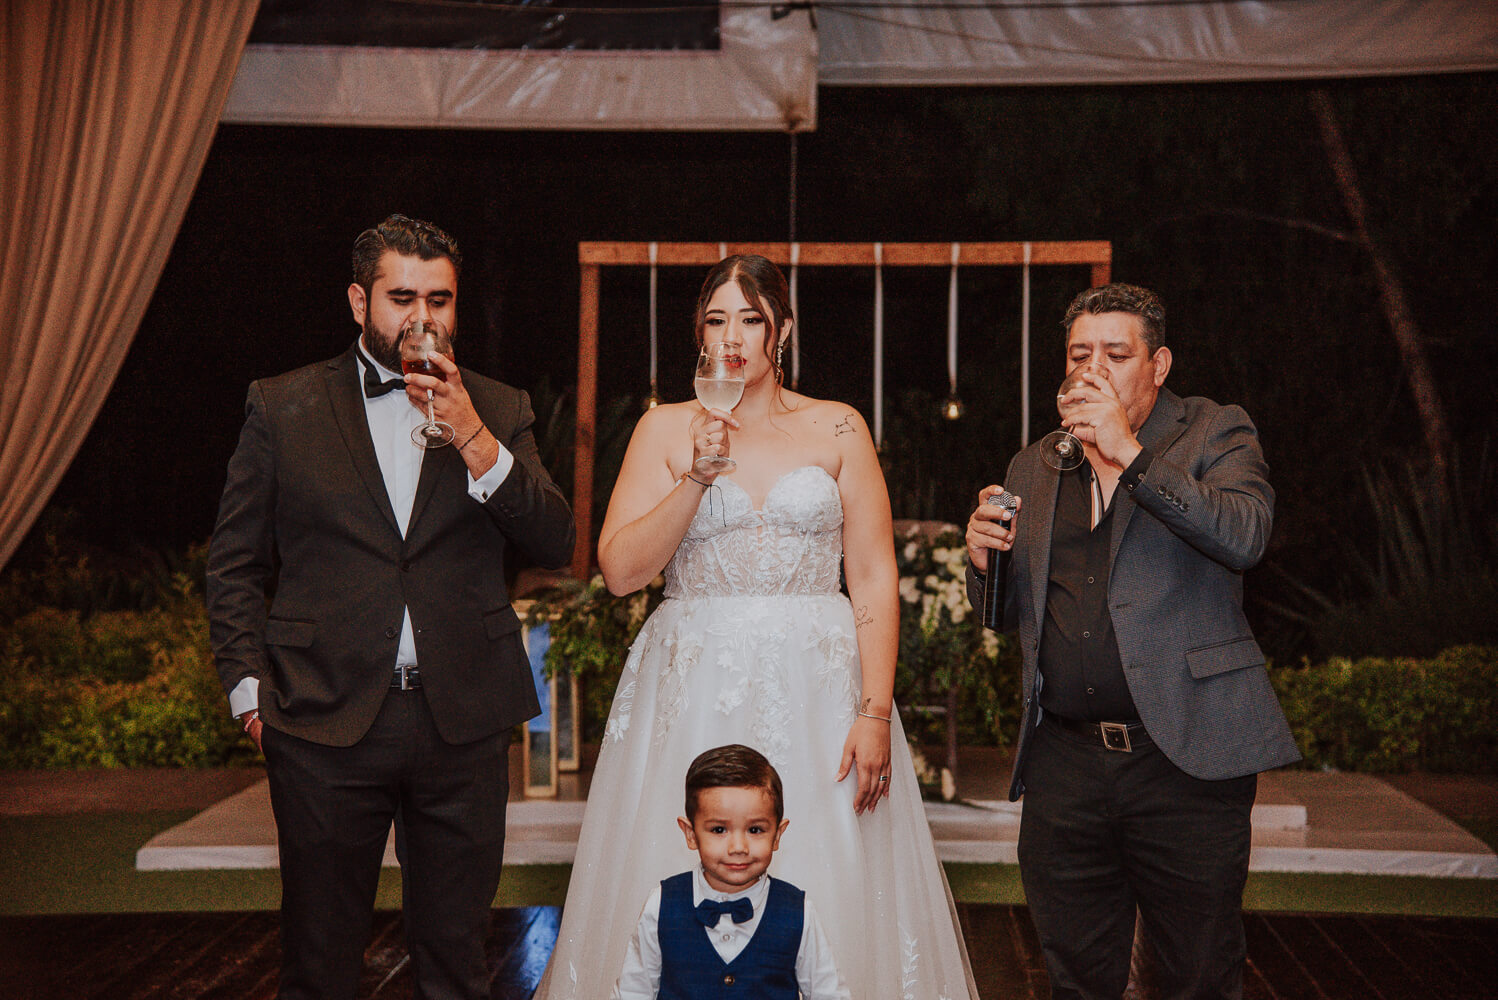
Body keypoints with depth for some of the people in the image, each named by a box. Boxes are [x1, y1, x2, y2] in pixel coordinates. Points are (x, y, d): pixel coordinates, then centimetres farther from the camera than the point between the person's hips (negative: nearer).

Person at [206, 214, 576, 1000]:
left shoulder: (498, 412, 8)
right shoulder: (282, 408, 4)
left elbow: (556, 544, -2)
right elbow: (234, 565, 7)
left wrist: (475, 441, -14)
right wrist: (250, 689, -2)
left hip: (463, 724, 1)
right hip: (325, 724, -1)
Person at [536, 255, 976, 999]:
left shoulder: (837, 429, 6)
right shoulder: (665, 429, 7)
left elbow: (874, 576, 0)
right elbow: (620, 570, -2)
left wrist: (876, 712, -9)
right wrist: (698, 475, -13)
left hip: (814, 687, 0)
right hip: (693, 688, 0)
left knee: (825, 898, -1)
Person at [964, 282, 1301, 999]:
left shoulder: (1215, 434, 3)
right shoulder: (1033, 468, 16)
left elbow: (1245, 536, -17)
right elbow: (1008, 616, 22)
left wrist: (1130, 456, -21)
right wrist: (984, 558, 0)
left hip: (1184, 759, -4)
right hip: (1062, 765, 4)